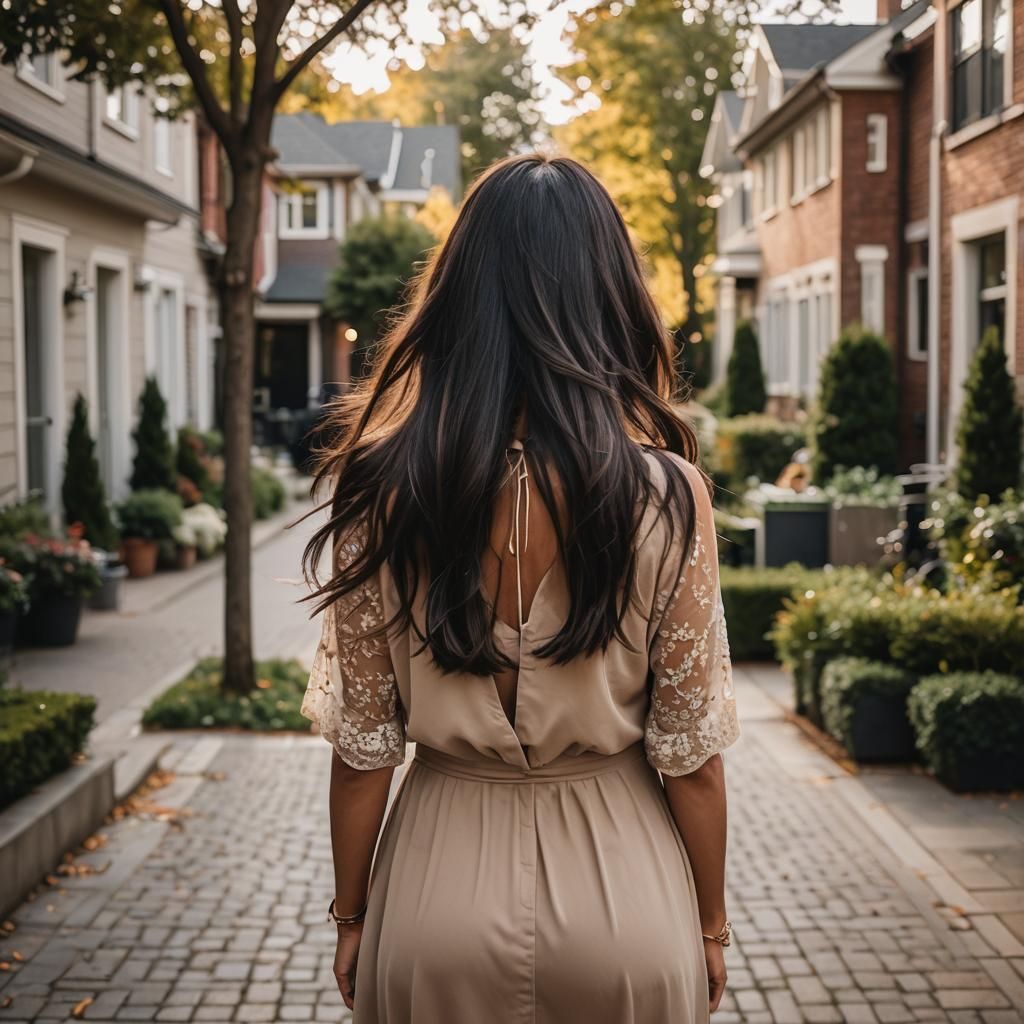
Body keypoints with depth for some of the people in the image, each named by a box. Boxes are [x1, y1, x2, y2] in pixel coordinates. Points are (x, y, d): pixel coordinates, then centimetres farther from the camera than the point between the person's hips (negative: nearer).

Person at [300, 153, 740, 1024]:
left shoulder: (382, 494, -13)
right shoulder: (666, 496, -16)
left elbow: (362, 748, -6)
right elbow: (690, 755, -9)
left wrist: (351, 917, 9)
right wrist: (711, 927, 6)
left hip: (441, 885, 1)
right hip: (621, 888, 0)